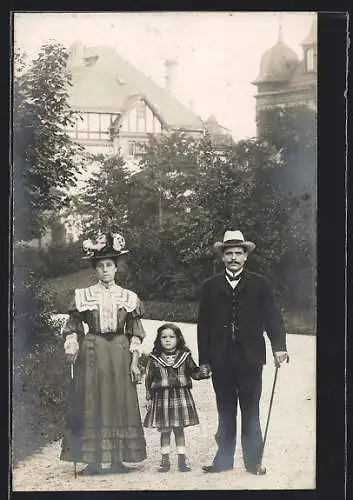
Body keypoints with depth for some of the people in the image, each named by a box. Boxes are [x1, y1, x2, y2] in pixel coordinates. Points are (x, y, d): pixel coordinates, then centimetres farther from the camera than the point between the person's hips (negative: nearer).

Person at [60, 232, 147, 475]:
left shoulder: (129, 297, 7)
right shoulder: (84, 296, 4)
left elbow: (135, 332, 6)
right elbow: (73, 328, 5)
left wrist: (134, 362, 0)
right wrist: (72, 347, -11)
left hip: (120, 353, 1)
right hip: (92, 354, -1)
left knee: (121, 402, 1)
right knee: (91, 404, -2)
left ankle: (119, 459, 7)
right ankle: (92, 460, 2)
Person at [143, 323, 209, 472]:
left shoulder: (185, 356, 3)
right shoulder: (154, 358, 1)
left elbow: (194, 372, 4)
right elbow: (148, 379, 4)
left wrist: (203, 373, -17)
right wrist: (149, 398, 2)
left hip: (181, 397, 0)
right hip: (161, 398, 0)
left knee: (179, 429, 6)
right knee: (164, 430, 5)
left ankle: (182, 459, 14)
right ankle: (165, 460, 14)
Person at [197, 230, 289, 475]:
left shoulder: (260, 284, 5)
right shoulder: (210, 286, 8)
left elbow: (273, 318, 1)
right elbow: (203, 325, 7)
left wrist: (279, 346, -14)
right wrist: (204, 359, 2)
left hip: (250, 359, -1)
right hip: (221, 361, 1)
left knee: (251, 412, 4)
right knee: (225, 413, 9)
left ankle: (253, 461, 11)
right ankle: (224, 459, 16)